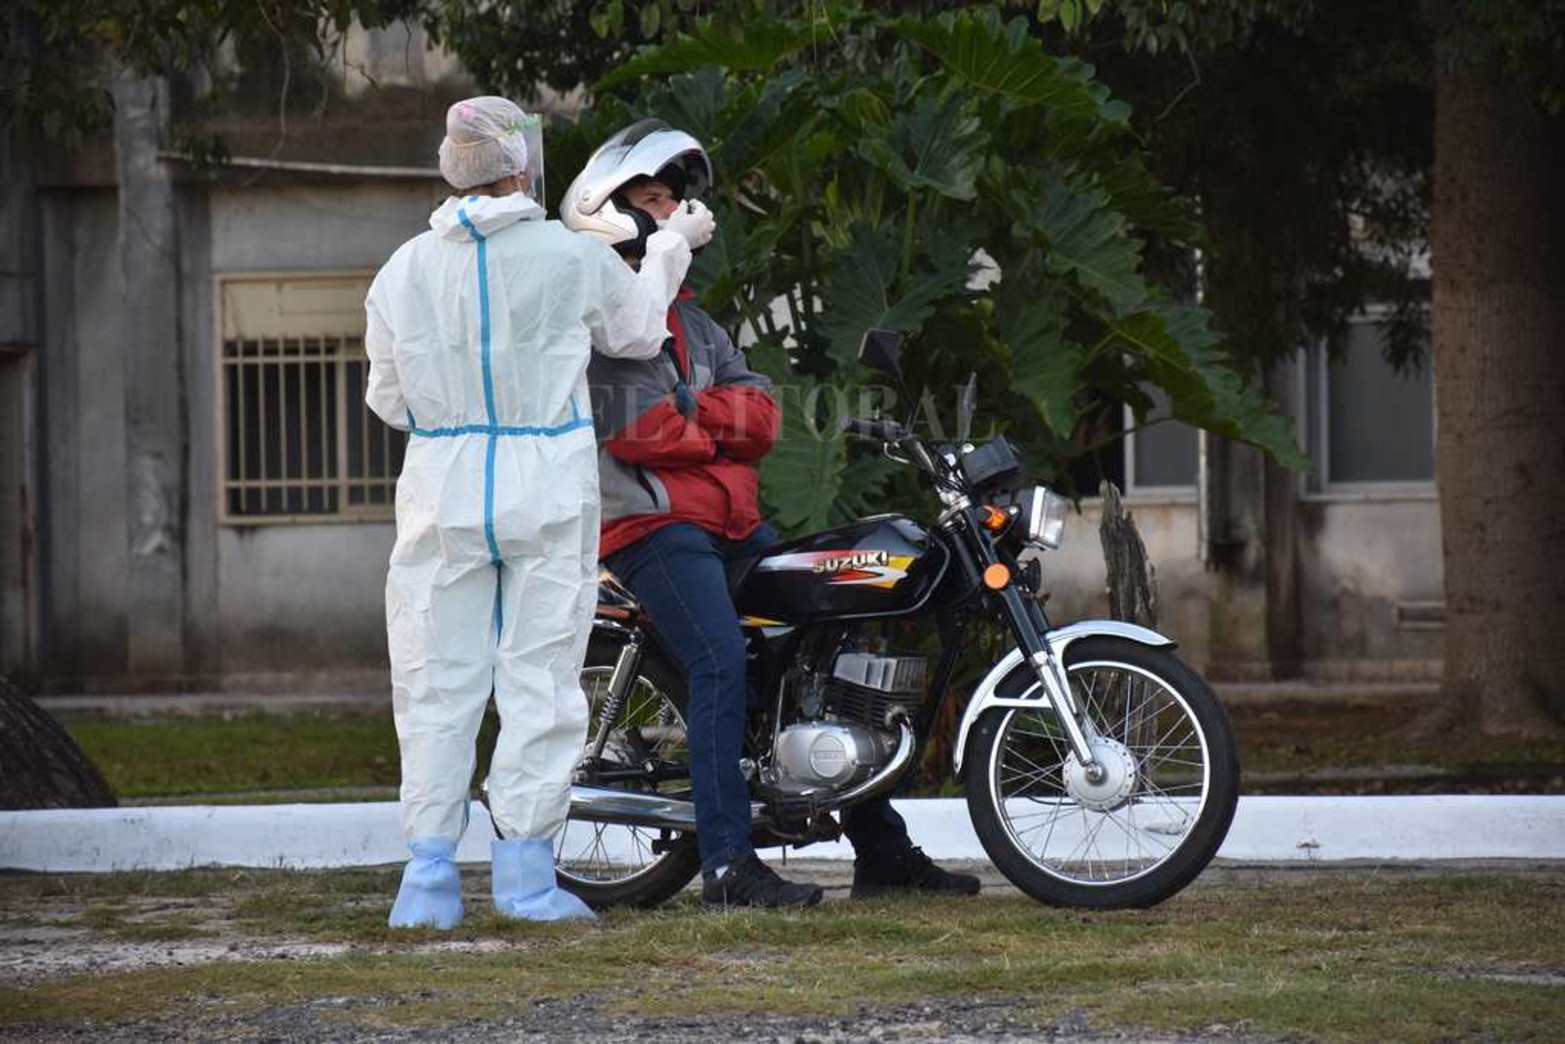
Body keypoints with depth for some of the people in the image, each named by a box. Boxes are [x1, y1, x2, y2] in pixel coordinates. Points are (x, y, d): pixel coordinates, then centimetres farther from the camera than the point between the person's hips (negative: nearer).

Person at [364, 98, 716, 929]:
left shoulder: (405, 270, 1)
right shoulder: (571, 259, -5)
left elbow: (387, 398, 9)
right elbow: (637, 331, 15)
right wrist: (672, 248, 31)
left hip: (444, 492, 2)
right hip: (549, 492, -2)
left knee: (438, 681, 5)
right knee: (540, 675, 3)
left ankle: (430, 874, 1)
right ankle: (525, 872, 1)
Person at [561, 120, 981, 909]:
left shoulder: (685, 316, 24)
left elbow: (760, 413, 12)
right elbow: (638, 430, -17)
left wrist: (693, 411, -7)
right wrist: (716, 429, -1)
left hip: (729, 518, 9)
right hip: (651, 520, -9)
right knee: (721, 661, -25)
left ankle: (880, 849, 12)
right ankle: (727, 866, -28)